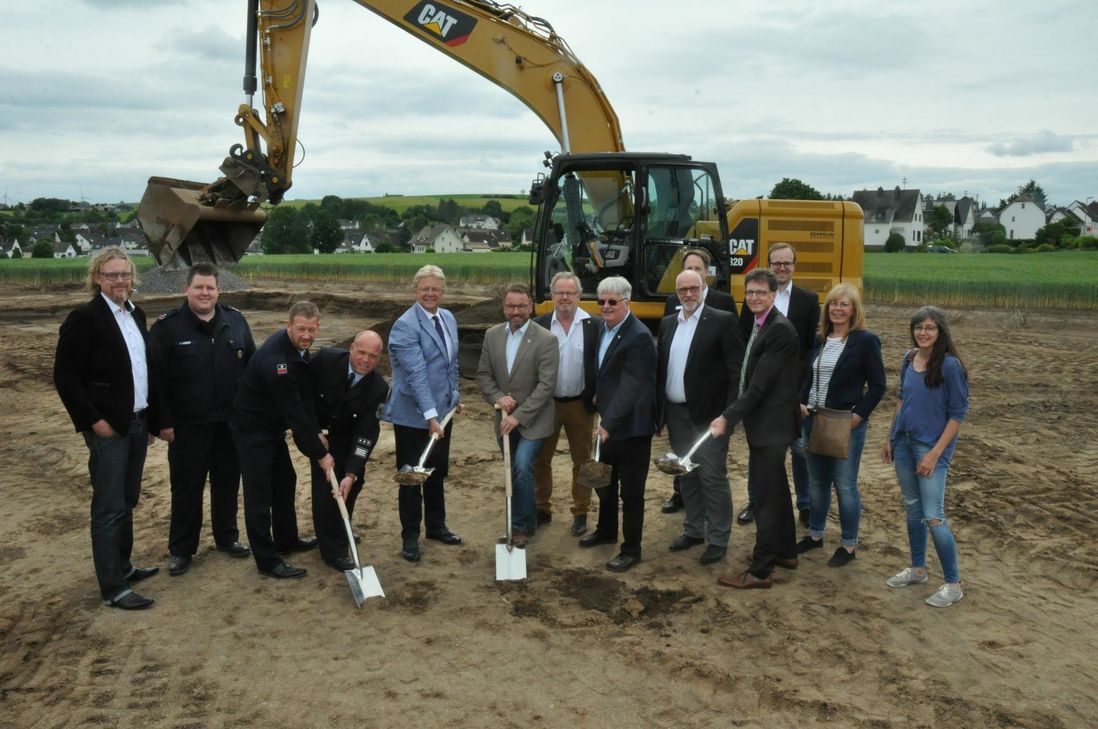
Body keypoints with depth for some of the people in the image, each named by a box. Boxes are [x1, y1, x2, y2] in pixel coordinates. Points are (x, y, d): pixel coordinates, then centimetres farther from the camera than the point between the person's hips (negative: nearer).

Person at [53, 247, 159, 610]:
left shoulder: (136, 313, 9)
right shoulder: (84, 318, -13)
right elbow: (65, 377, -14)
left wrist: (150, 416, 11)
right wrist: (95, 421, -16)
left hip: (137, 423, 7)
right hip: (108, 428, -7)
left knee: (127, 502, 17)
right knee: (109, 508, -1)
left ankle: (122, 567, 32)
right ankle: (113, 589, 5)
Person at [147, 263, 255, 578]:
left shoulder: (236, 321, 3)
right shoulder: (167, 327, -8)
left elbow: (252, 366, 9)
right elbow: (156, 378, -8)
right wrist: (163, 422, -10)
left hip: (231, 422, 3)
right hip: (187, 425, -3)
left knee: (228, 484, 14)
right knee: (186, 489, 5)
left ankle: (227, 538, 30)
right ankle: (180, 550, 18)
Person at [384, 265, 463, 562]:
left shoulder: (448, 319, 6)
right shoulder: (405, 326, -19)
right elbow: (416, 373, -27)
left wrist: (454, 394, 14)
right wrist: (430, 416, -32)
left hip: (442, 411, 7)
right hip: (413, 415, -7)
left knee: (438, 473, 19)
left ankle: (436, 526, 36)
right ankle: (410, 537, 20)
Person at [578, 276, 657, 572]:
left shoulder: (639, 337, -21)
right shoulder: (604, 328, 6)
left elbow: (630, 386, -27)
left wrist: (608, 422, -31)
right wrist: (600, 396, 13)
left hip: (631, 425, -9)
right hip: (608, 421, 9)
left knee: (631, 490, 3)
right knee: (604, 480, 23)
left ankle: (631, 549, 16)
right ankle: (606, 529, 43)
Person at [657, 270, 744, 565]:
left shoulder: (722, 321, -7)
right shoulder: (667, 324, 10)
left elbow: (736, 371, -10)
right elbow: (660, 368, 12)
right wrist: (659, 409, 7)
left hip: (708, 413, -5)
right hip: (676, 413, 6)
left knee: (713, 476, -1)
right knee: (686, 475, 15)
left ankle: (718, 539, 10)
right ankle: (694, 530, 29)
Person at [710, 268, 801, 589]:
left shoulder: (780, 330, -19)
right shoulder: (761, 326, 11)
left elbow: (760, 383, -23)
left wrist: (727, 417, -23)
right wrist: (732, 415, 16)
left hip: (772, 425, -10)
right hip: (763, 423, 10)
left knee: (766, 496, -4)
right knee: (776, 490, 20)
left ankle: (760, 570, 3)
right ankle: (785, 551, 33)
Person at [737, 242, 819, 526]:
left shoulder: (808, 299, 0)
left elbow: (814, 344, -2)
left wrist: (808, 382, -10)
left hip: (795, 387, -1)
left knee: (799, 447, 7)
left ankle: (805, 504, 21)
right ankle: (755, 501, 26)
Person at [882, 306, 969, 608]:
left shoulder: (949, 365, -15)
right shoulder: (909, 360, 4)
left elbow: (958, 413, -13)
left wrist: (935, 453, -16)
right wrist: (890, 438, 14)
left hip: (931, 446, -6)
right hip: (904, 442, 6)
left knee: (933, 517, -7)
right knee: (912, 507, 16)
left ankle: (953, 584, 7)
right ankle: (917, 569, 31)